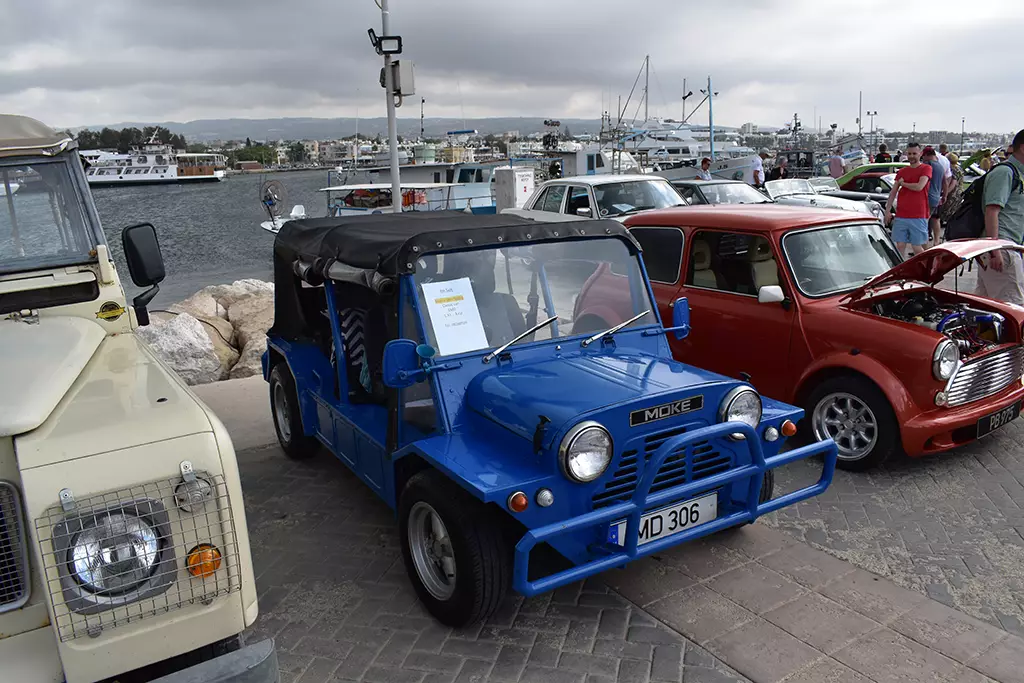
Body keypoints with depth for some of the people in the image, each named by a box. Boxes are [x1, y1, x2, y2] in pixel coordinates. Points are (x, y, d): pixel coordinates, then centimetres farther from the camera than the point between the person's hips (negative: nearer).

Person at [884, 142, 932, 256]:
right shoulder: (901, 172, 14)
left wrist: (903, 183, -1)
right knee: (900, 246, 3)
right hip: (900, 216, 4)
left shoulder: (926, 168, -1)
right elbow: (893, 192, 13)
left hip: (918, 217, -4)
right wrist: (887, 210, 6)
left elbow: (919, 187, -16)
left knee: (917, 247, 0)